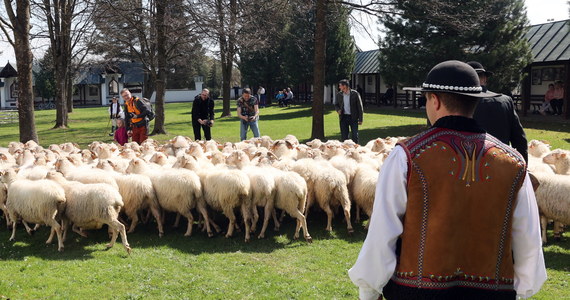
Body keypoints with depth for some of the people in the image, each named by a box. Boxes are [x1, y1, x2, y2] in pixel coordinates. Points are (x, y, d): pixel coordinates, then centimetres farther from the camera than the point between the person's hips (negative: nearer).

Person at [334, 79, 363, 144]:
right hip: (343, 117, 3)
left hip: (353, 117, -3)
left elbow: (359, 106, -3)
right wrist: (338, 109, -6)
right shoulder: (339, 95, 6)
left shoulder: (355, 94, -6)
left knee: (355, 136, -2)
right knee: (344, 136, 4)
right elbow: (336, 105, 18)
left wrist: (360, 119, -5)